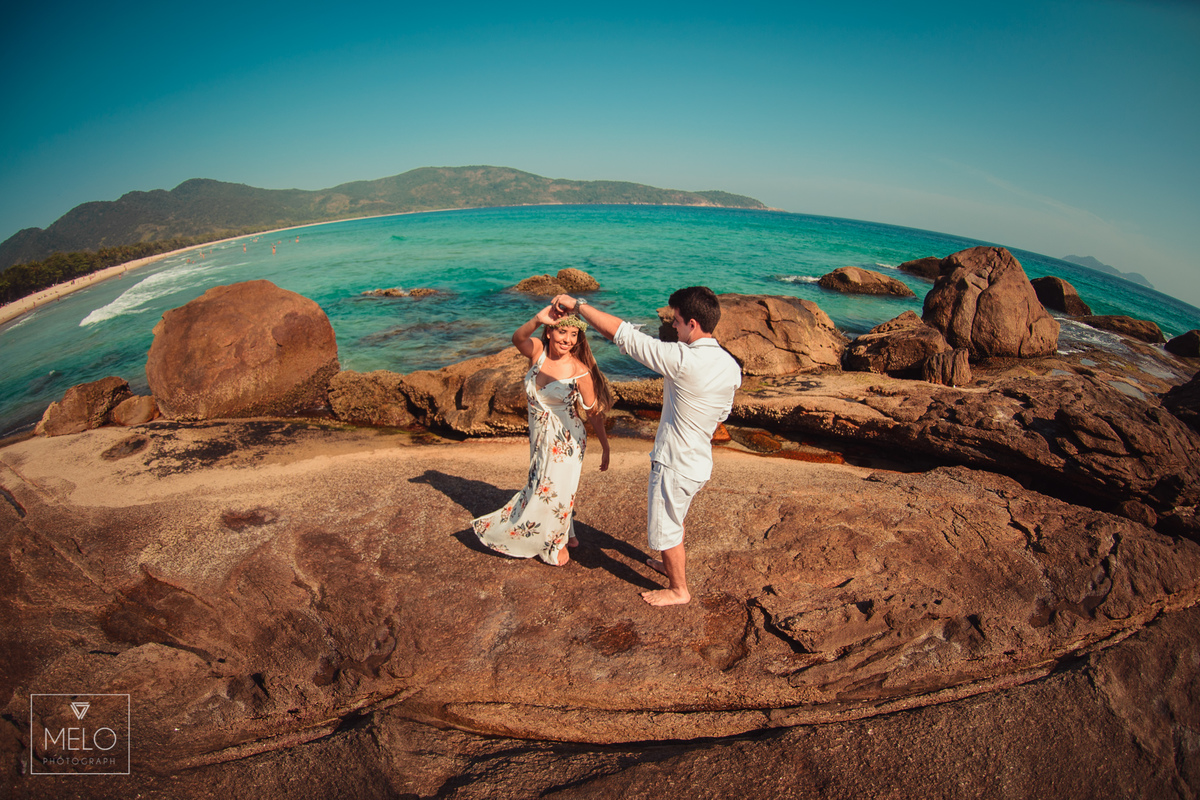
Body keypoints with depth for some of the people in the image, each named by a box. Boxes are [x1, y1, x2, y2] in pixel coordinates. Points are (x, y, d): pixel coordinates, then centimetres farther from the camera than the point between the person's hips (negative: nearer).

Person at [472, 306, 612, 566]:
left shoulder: (580, 372, -19)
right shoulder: (538, 351, -10)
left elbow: (594, 414, -10)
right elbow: (518, 338, -32)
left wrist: (605, 448, -4)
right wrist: (537, 320, -52)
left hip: (565, 442, -5)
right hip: (539, 438, 5)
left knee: (552, 492, 7)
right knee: (543, 488, 22)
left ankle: (557, 543, 34)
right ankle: (567, 535, 47)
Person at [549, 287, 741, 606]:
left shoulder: (683, 359, -30)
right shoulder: (732, 367, -5)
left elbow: (622, 333, -26)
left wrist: (578, 304, -16)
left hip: (676, 465, -8)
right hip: (700, 462, 8)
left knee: (665, 527, 15)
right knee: (673, 519, 31)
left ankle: (679, 589, 34)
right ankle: (673, 565, 52)